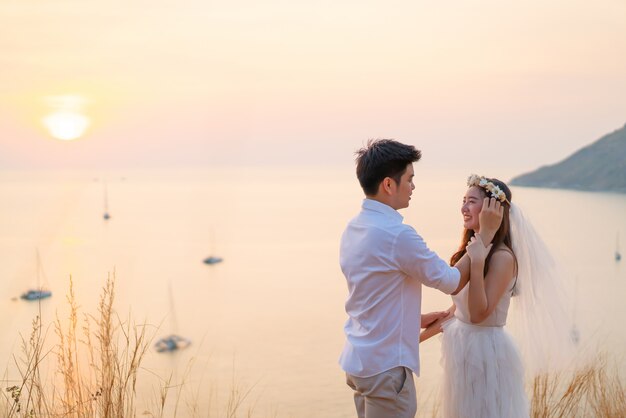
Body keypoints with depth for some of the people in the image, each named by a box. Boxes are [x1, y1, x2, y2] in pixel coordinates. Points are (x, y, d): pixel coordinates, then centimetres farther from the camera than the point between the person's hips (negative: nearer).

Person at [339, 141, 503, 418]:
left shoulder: (353, 229, 6)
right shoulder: (396, 234, -22)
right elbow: (453, 282, -11)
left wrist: (418, 320, 22)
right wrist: (486, 233, -5)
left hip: (358, 360, 9)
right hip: (386, 366, -9)